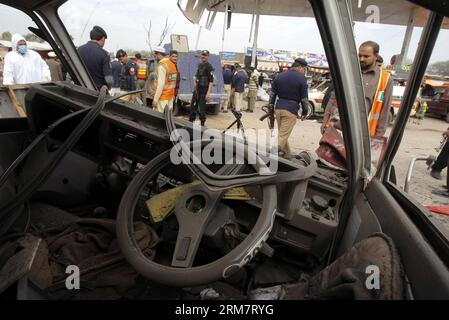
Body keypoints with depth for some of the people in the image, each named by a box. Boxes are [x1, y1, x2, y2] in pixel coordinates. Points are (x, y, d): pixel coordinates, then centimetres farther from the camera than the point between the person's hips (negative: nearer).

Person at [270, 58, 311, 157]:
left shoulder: (279, 76, 10)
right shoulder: (301, 78, -6)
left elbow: (273, 94, 12)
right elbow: (304, 98, -4)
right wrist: (305, 112, 8)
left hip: (278, 108, 6)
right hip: (291, 110, -6)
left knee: (282, 134, 18)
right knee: (283, 136, -4)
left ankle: (287, 154, 31)